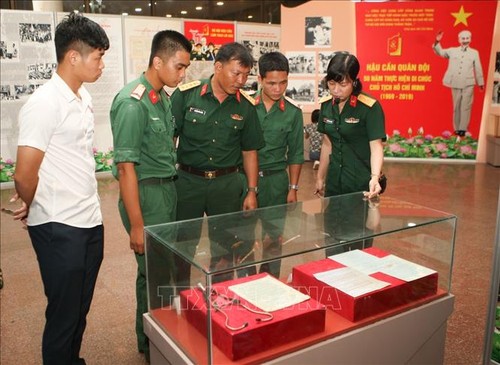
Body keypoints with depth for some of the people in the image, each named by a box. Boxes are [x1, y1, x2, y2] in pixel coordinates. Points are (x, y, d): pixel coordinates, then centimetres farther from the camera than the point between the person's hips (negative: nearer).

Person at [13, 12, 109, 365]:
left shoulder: (84, 98, 9)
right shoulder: (44, 103, -17)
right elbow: (24, 177, -16)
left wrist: (87, 205, 12)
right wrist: (37, 211, 1)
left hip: (91, 221, 7)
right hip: (60, 228, -7)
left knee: (81, 309, 20)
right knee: (64, 314, 8)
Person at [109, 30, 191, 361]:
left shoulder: (164, 97, 8)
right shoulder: (133, 102, -18)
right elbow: (126, 166, -19)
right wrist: (137, 225, -18)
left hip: (169, 189, 8)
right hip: (147, 193, -8)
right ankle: (150, 345, 26)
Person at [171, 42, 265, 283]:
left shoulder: (246, 105, 0)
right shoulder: (185, 95, -8)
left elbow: (249, 151, 7)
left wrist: (252, 191, 5)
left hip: (227, 182, 2)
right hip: (188, 180, -2)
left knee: (224, 248, 12)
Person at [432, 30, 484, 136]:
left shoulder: (474, 53, 9)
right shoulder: (452, 50, 10)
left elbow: (478, 69, 11)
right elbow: (440, 52, 9)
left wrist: (480, 82, 14)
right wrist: (437, 42, -10)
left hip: (468, 84, -1)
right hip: (455, 83, 1)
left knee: (465, 106, -3)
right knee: (456, 106, 5)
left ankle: (463, 129, -1)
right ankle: (457, 128, 13)